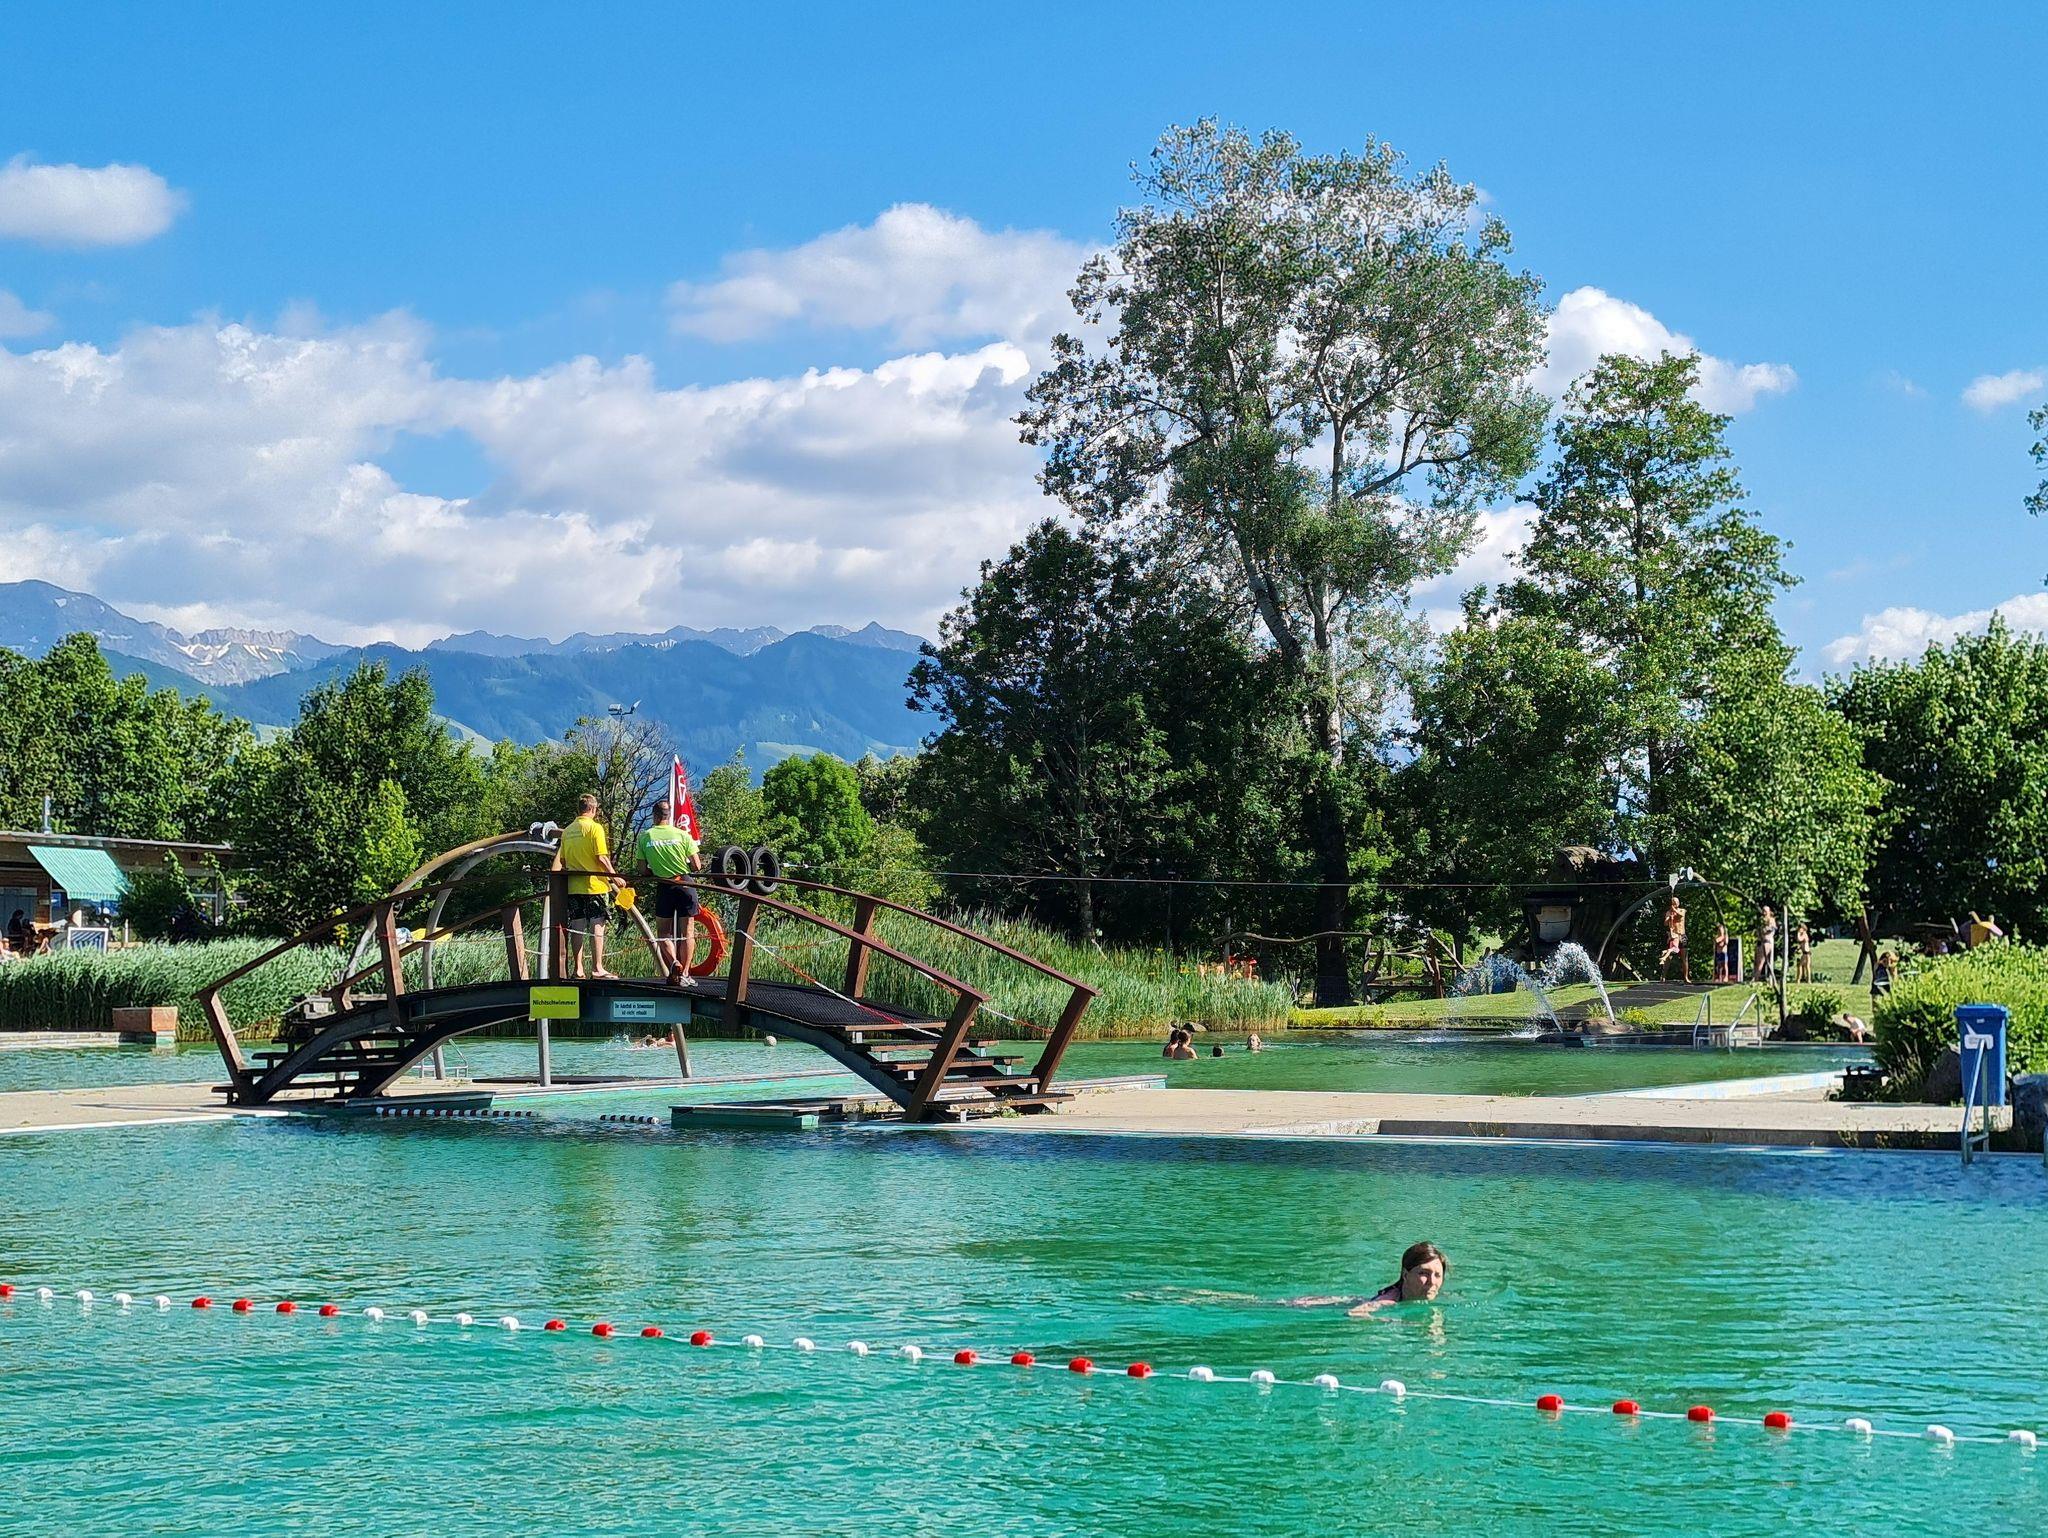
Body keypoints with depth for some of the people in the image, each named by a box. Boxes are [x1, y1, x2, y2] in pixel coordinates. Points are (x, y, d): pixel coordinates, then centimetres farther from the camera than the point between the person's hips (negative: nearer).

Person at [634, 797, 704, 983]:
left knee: (663, 932, 11)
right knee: (687, 932, 10)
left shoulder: (644, 836, -1)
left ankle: (673, 962, -15)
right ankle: (684, 974, 7)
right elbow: (697, 866, -2)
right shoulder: (682, 835, -3)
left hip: (663, 888, 0)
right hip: (685, 885, 0)